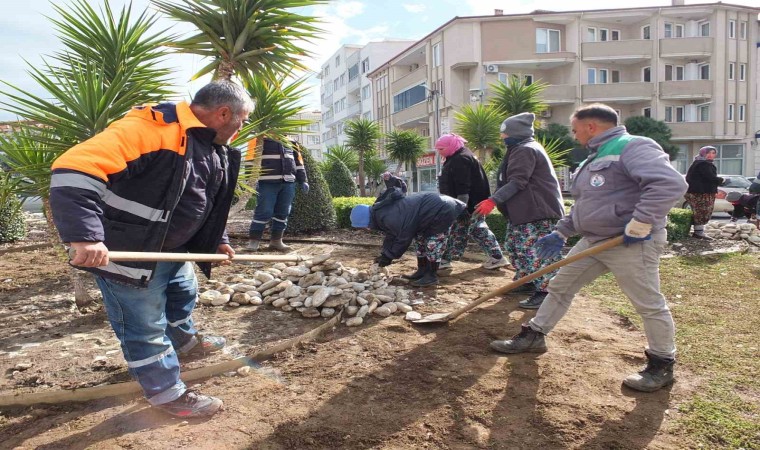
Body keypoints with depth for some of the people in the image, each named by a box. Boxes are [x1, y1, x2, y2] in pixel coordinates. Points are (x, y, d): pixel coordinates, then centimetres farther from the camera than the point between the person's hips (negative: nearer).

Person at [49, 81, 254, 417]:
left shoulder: (214, 149, 3)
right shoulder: (152, 127, -29)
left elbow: (207, 202, 20)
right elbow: (74, 168, -37)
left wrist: (218, 240, 17)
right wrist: (84, 235, -44)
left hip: (171, 248, 10)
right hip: (125, 252, -9)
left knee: (184, 294, 28)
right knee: (145, 325, 3)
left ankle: (185, 340, 55)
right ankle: (167, 393, 19)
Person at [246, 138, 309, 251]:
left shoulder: (291, 141, 18)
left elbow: (298, 160, 22)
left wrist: (303, 180, 17)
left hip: (288, 182, 6)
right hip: (268, 183, -5)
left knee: (283, 213, 7)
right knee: (264, 212, -8)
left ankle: (276, 240, 18)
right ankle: (253, 240, 3)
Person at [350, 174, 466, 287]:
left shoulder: (389, 218, -33)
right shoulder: (380, 211, 1)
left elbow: (404, 238, -23)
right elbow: (391, 236, 12)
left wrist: (388, 256, -12)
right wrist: (384, 254, 6)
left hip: (442, 211, -11)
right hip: (434, 208, 11)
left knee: (433, 244, -9)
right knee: (422, 240, 18)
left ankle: (432, 276, 2)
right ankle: (423, 270, 27)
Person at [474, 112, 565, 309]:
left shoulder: (525, 150, -14)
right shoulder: (520, 149, 21)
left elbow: (517, 182, -23)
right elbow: (512, 180, 27)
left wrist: (493, 200, -28)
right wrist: (496, 200, 23)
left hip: (538, 211, -11)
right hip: (525, 210, 11)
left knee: (537, 250, -10)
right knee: (514, 245, 16)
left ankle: (545, 291, -8)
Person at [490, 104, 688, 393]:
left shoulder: (632, 147, -14)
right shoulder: (598, 156, 18)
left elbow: (670, 183, -28)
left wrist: (639, 225, -27)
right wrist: (561, 232, 20)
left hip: (631, 244, -10)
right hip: (593, 240, 10)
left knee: (649, 304, 3)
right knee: (559, 286, 11)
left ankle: (662, 365, 20)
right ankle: (534, 336, 23)